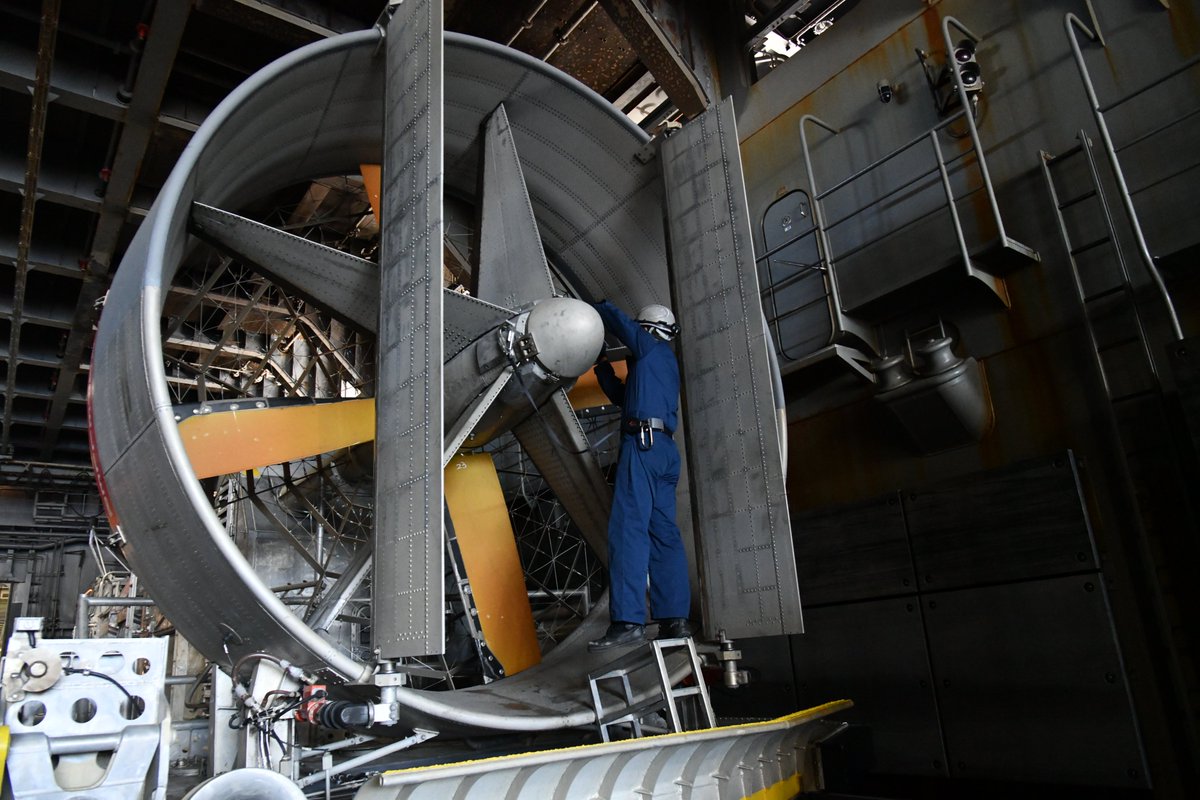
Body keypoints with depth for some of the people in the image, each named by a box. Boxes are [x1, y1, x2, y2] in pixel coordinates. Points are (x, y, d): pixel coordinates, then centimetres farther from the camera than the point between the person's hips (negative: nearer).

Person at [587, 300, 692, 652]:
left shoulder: (651, 347, 6)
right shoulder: (664, 361, 30)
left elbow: (616, 318, 7)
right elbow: (621, 395, 35)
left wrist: (593, 307, 27)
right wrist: (601, 362, 33)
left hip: (643, 442, -10)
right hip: (664, 449, 10)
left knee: (628, 528, -16)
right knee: (664, 532, 5)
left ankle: (628, 620, -23)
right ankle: (675, 619, 3)